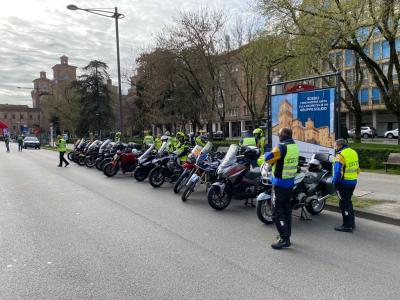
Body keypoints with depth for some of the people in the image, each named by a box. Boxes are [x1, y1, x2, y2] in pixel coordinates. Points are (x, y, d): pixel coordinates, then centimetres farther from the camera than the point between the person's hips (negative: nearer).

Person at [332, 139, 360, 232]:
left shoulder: (341, 155, -17)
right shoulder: (353, 152, 11)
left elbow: (338, 171, -23)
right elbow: (357, 168, 15)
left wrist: (335, 182, -14)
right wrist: (353, 177, 18)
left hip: (344, 183, -9)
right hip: (353, 182, 9)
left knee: (344, 203, 0)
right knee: (348, 202, 20)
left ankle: (347, 225, 5)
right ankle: (351, 223, 28)